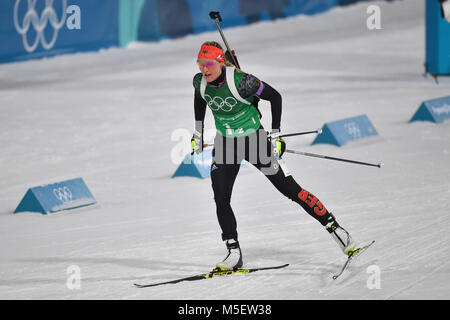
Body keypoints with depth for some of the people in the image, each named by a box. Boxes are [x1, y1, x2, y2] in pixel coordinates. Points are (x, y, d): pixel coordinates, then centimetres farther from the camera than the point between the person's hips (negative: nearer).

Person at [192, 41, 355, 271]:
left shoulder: (240, 81, -27)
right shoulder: (200, 82, -11)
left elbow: (275, 97, -14)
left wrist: (275, 134, -14)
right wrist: (198, 131, 17)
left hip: (253, 138, -5)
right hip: (225, 144, 5)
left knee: (290, 189, -4)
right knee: (221, 199, -9)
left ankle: (333, 227, 6)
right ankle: (233, 254, 1)